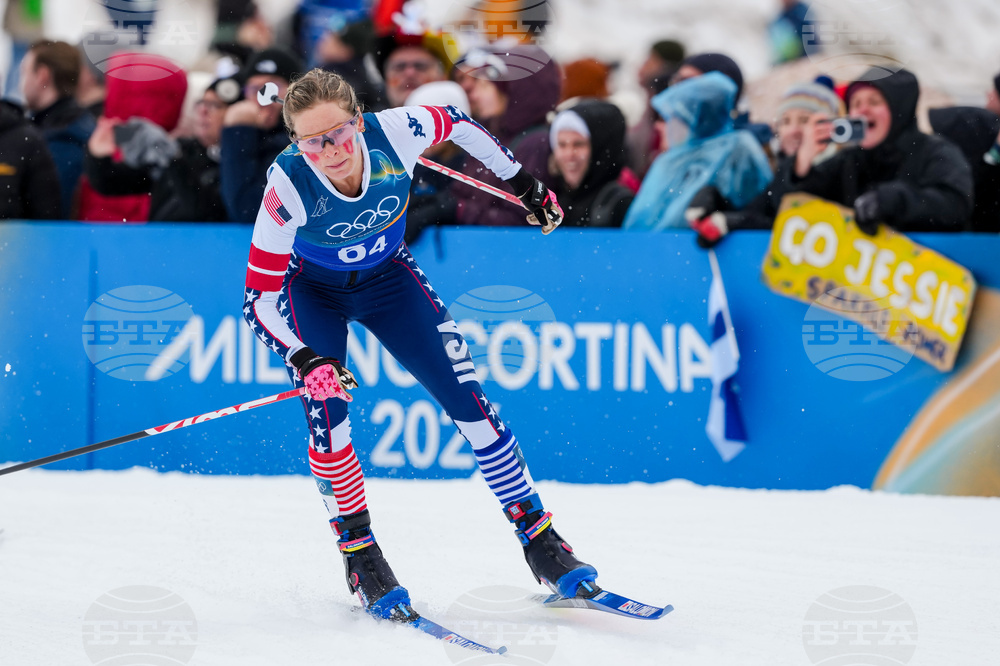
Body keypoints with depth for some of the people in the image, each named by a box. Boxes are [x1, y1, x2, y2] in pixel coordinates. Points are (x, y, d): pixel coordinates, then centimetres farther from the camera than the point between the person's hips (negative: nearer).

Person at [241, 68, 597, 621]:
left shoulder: (394, 133, -31)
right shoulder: (287, 186, -35)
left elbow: (454, 122, -6)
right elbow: (259, 296, -29)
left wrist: (524, 183, 4)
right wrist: (305, 359, -45)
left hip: (387, 277, 2)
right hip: (311, 289, -2)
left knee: (466, 398, -5)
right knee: (326, 409, -22)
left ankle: (540, 540, 5)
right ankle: (360, 556, -4)